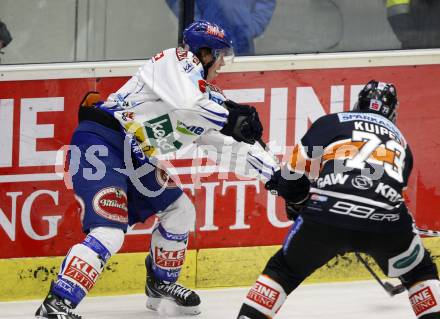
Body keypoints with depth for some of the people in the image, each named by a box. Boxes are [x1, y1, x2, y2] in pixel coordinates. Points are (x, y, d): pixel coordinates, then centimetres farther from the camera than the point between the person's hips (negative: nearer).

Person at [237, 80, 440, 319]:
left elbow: (299, 164, 14)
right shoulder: (400, 141, 31)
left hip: (326, 216, -1)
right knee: (420, 272, 27)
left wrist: (297, 202, 35)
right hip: (385, 222, 1)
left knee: (283, 269, 21)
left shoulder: (333, 122, 19)